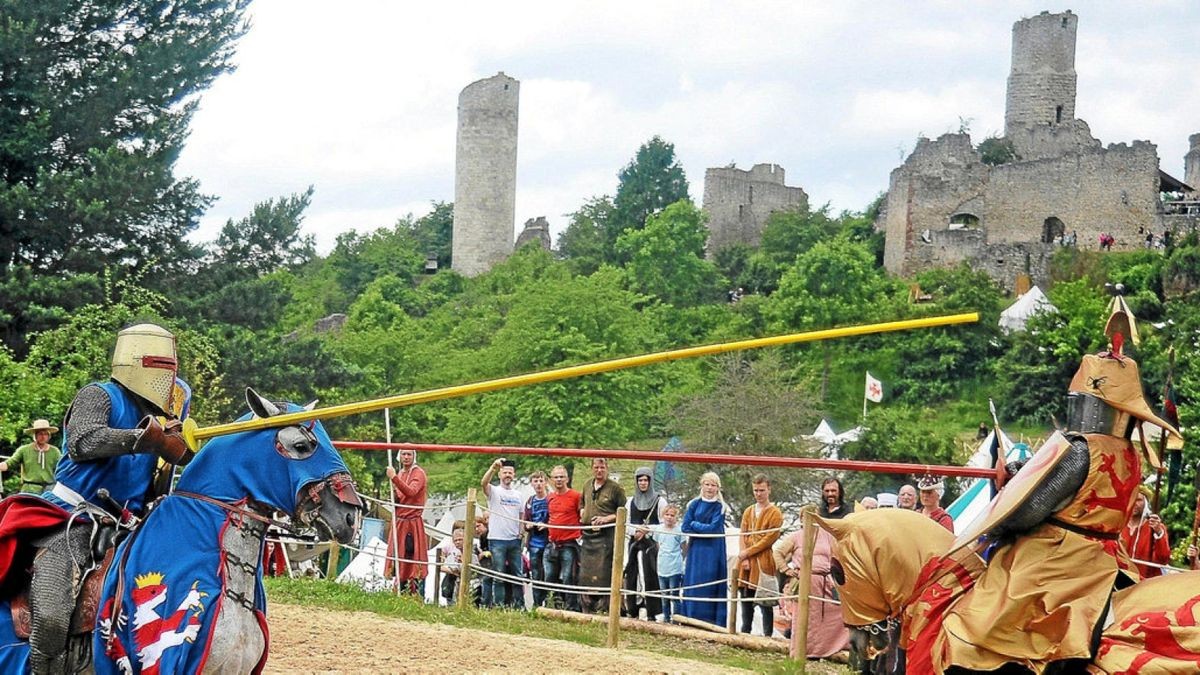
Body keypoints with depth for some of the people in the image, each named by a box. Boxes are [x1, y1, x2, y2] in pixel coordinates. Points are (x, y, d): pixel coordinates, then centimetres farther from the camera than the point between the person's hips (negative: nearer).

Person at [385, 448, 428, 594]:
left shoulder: (418, 473, -7)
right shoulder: (400, 473, 15)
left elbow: (411, 492, -25)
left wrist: (394, 478, -30)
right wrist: (394, 493, -2)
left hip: (413, 523, -7)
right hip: (399, 522, 7)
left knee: (414, 564, -8)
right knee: (400, 562, 8)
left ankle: (417, 596, -8)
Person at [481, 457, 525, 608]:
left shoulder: (519, 495, 15)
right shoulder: (494, 491, 0)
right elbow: (483, 483, -22)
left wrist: (522, 530, 2)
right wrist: (493, 467, -38)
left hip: (514, 540, 4)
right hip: (497, 540, -4)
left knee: (518, 575, 6)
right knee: (499, 577, -2)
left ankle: (519, 606, 12)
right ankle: (499, 606, 1)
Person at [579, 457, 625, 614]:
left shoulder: (615, 488, -4)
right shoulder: (588, 486, 14)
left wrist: (607, 518, -15)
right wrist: (583, 515, 10)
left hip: (606, 535, -6)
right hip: (588, 535, 7)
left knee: (603, 574, -9)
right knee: (585, 573, 9)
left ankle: (602, 608, -6)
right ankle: (587, 608, 17)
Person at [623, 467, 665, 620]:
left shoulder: (659, 501, 2)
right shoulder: (631, 501, 15)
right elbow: (626, 524, 14)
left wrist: (646, 530, -11)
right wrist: (636, 530, -6)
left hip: (651, 543, -4)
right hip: (634, 543, 4)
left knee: (650, 577, -11)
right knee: (631, 576, 1)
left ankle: (652, 613, -8)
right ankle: (632, 610, 9)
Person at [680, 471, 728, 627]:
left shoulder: (720, 507, 1)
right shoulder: (694, 504, 7)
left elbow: (713, 528, -11)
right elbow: (685, 527, 0)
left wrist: (694, 524, -3)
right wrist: (704, 531, -9)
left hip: (713, 553, -2)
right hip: (696, 551, 2)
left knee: (709, 585, -4)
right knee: (693, 585, 1)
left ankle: (709, 620, -3)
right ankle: (691, 619, 5)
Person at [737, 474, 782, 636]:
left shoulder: (775, 513, -2)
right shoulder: (748, 511, 17)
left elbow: (770, 538, -9)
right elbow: (743, 536, 11)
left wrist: (748, 552, -11)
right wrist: (744, 559, -3)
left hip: (763, 562, -5)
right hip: (746, 563, 5)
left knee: (765, 602, -5)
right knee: (746, 599, 8)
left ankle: (768, 635, -2)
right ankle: (745, 632, 15)